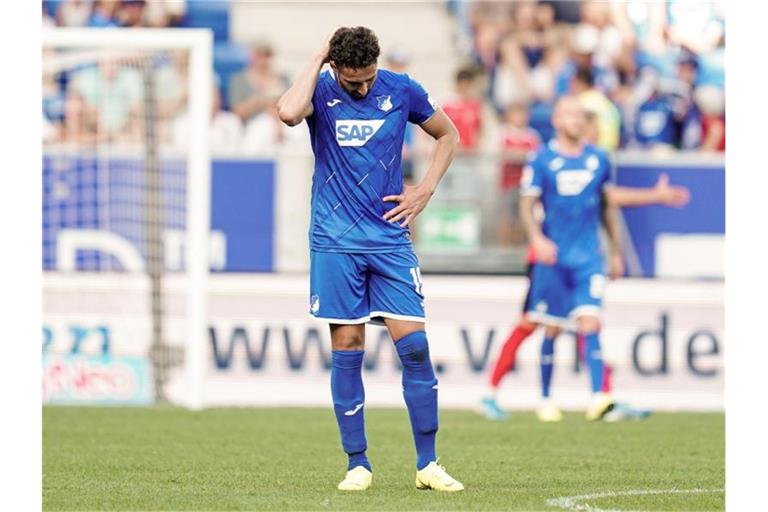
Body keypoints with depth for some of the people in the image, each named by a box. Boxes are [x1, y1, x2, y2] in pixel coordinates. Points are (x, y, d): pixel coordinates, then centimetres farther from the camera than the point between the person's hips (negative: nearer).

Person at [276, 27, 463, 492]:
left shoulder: (401, 91, 1)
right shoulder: (321, 91, -4)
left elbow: (448, 135, 17)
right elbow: (290, 112, -29)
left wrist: (425, 191, 5)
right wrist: (318, 61, -17)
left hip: (390, 239, 1)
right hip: (336, 243, -1)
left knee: (414, 345, -6)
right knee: (348, 349, -1)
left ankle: (428, 464, 1)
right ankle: (358, 465, 8)